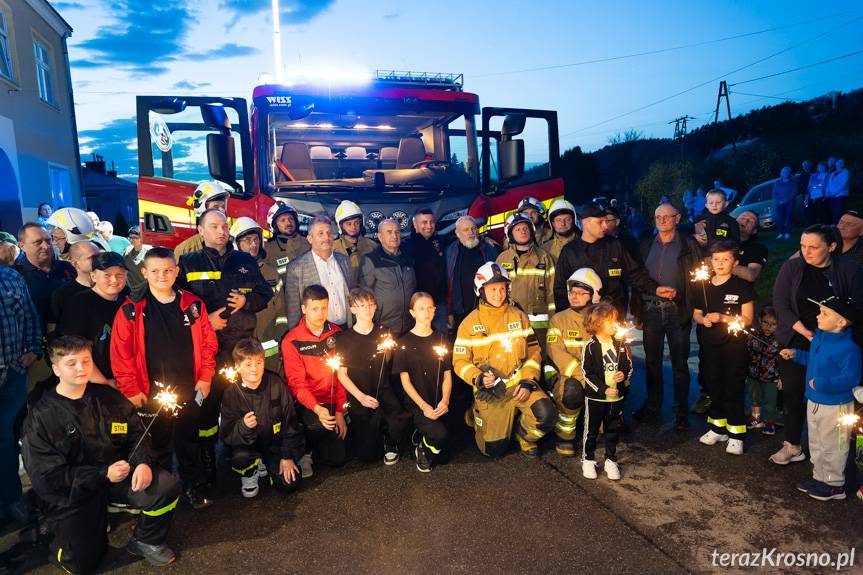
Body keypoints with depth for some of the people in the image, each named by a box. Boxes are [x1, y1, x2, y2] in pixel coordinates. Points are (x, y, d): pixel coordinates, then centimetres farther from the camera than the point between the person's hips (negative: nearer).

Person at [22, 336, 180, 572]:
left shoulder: (109, 397, -1)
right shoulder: (41, 416, -9)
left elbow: (136, 435, 4)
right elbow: (44, 476, -10)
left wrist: (143, 462, -18)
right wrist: (103, 474, -18)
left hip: (117, 476, 2)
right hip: (72, 491, -2)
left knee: (166, 486, -22)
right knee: (82, 562, -10)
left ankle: (146, 541, 7)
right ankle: (62, 530, 25)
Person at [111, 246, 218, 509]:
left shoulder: (193, 305, 0)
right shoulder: (131, 309, -7)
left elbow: (208, 342, 4)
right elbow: (120, 352, -7)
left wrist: (205, 377, 1)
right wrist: (131, 389, -8)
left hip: (189, 390, 2)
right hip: (152, 392, -2)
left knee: (190, 440, 15)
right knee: (158, 443, 12)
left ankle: (193, 487, 31)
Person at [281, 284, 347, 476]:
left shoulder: (336, 333, 2)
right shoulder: (291, 341, -10)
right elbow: (297, 383, -14)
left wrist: (339, 411, -4)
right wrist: (317, 409, -30)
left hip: (332, 403, 3)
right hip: (307, 404, -3)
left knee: (338, 458, -5)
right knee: (318, 423, -35)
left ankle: (312, 452, 29)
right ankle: (304, 453, -1)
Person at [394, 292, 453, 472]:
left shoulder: (441, 338, 10)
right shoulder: (405, 342, -1)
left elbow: (447, 375, 8)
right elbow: (405, 380, -4)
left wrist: (445, 401, -10)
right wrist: (423, 406, -15)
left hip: (439, 405, 4)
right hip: (416, 403, -3)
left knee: (440, 449, -7)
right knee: (440, 434, -27)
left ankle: (424, 441, 26)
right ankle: (422, 447, 6)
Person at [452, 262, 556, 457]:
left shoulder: (519, 316, 5)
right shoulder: (469, 323, 0)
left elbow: (533, 351, 5)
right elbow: (460, 361, 0)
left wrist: (528, 382, -8)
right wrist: (479, 379, -18)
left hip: (520, 383, 1)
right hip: (489, 390, -1)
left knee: (547, 415, -25)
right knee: (494, 449, -2)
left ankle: (524, 436, 8)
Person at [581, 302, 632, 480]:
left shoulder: (621, 345, 2)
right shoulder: (590, 347, -13)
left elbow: (629, 365, 11)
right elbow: (588, 374, -14)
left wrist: (624, 375, -11)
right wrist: (604, 390, -20)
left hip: (617, 396, 4)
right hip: (595, 396, -4)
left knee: (614, 429, 14)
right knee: (591, 429, 8)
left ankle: (611, 460, 29)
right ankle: (588, 460, 24)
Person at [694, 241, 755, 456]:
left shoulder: (742, 286, -7)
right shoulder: (705, 286, 5)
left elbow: (747, 319, -8)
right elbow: (696, 313, 13)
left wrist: (722, 317, -21)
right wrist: (703, 319, -8)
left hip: (734, 345, -4)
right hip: (711, 344, 4)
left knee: (734, 389, 2)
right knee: (714, 386, 13)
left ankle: (736, 434, 14)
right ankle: (718, 427, 29)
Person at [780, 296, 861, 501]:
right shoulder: (818, 337, 2)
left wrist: (821, 383, -32)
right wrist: (796, 355, 12)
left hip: (835, 407, -9)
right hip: (814, 402, 9)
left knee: (832, 448, 8)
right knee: (816, 444, 22)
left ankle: (835, 485, 26)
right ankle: (819, 478, 38)